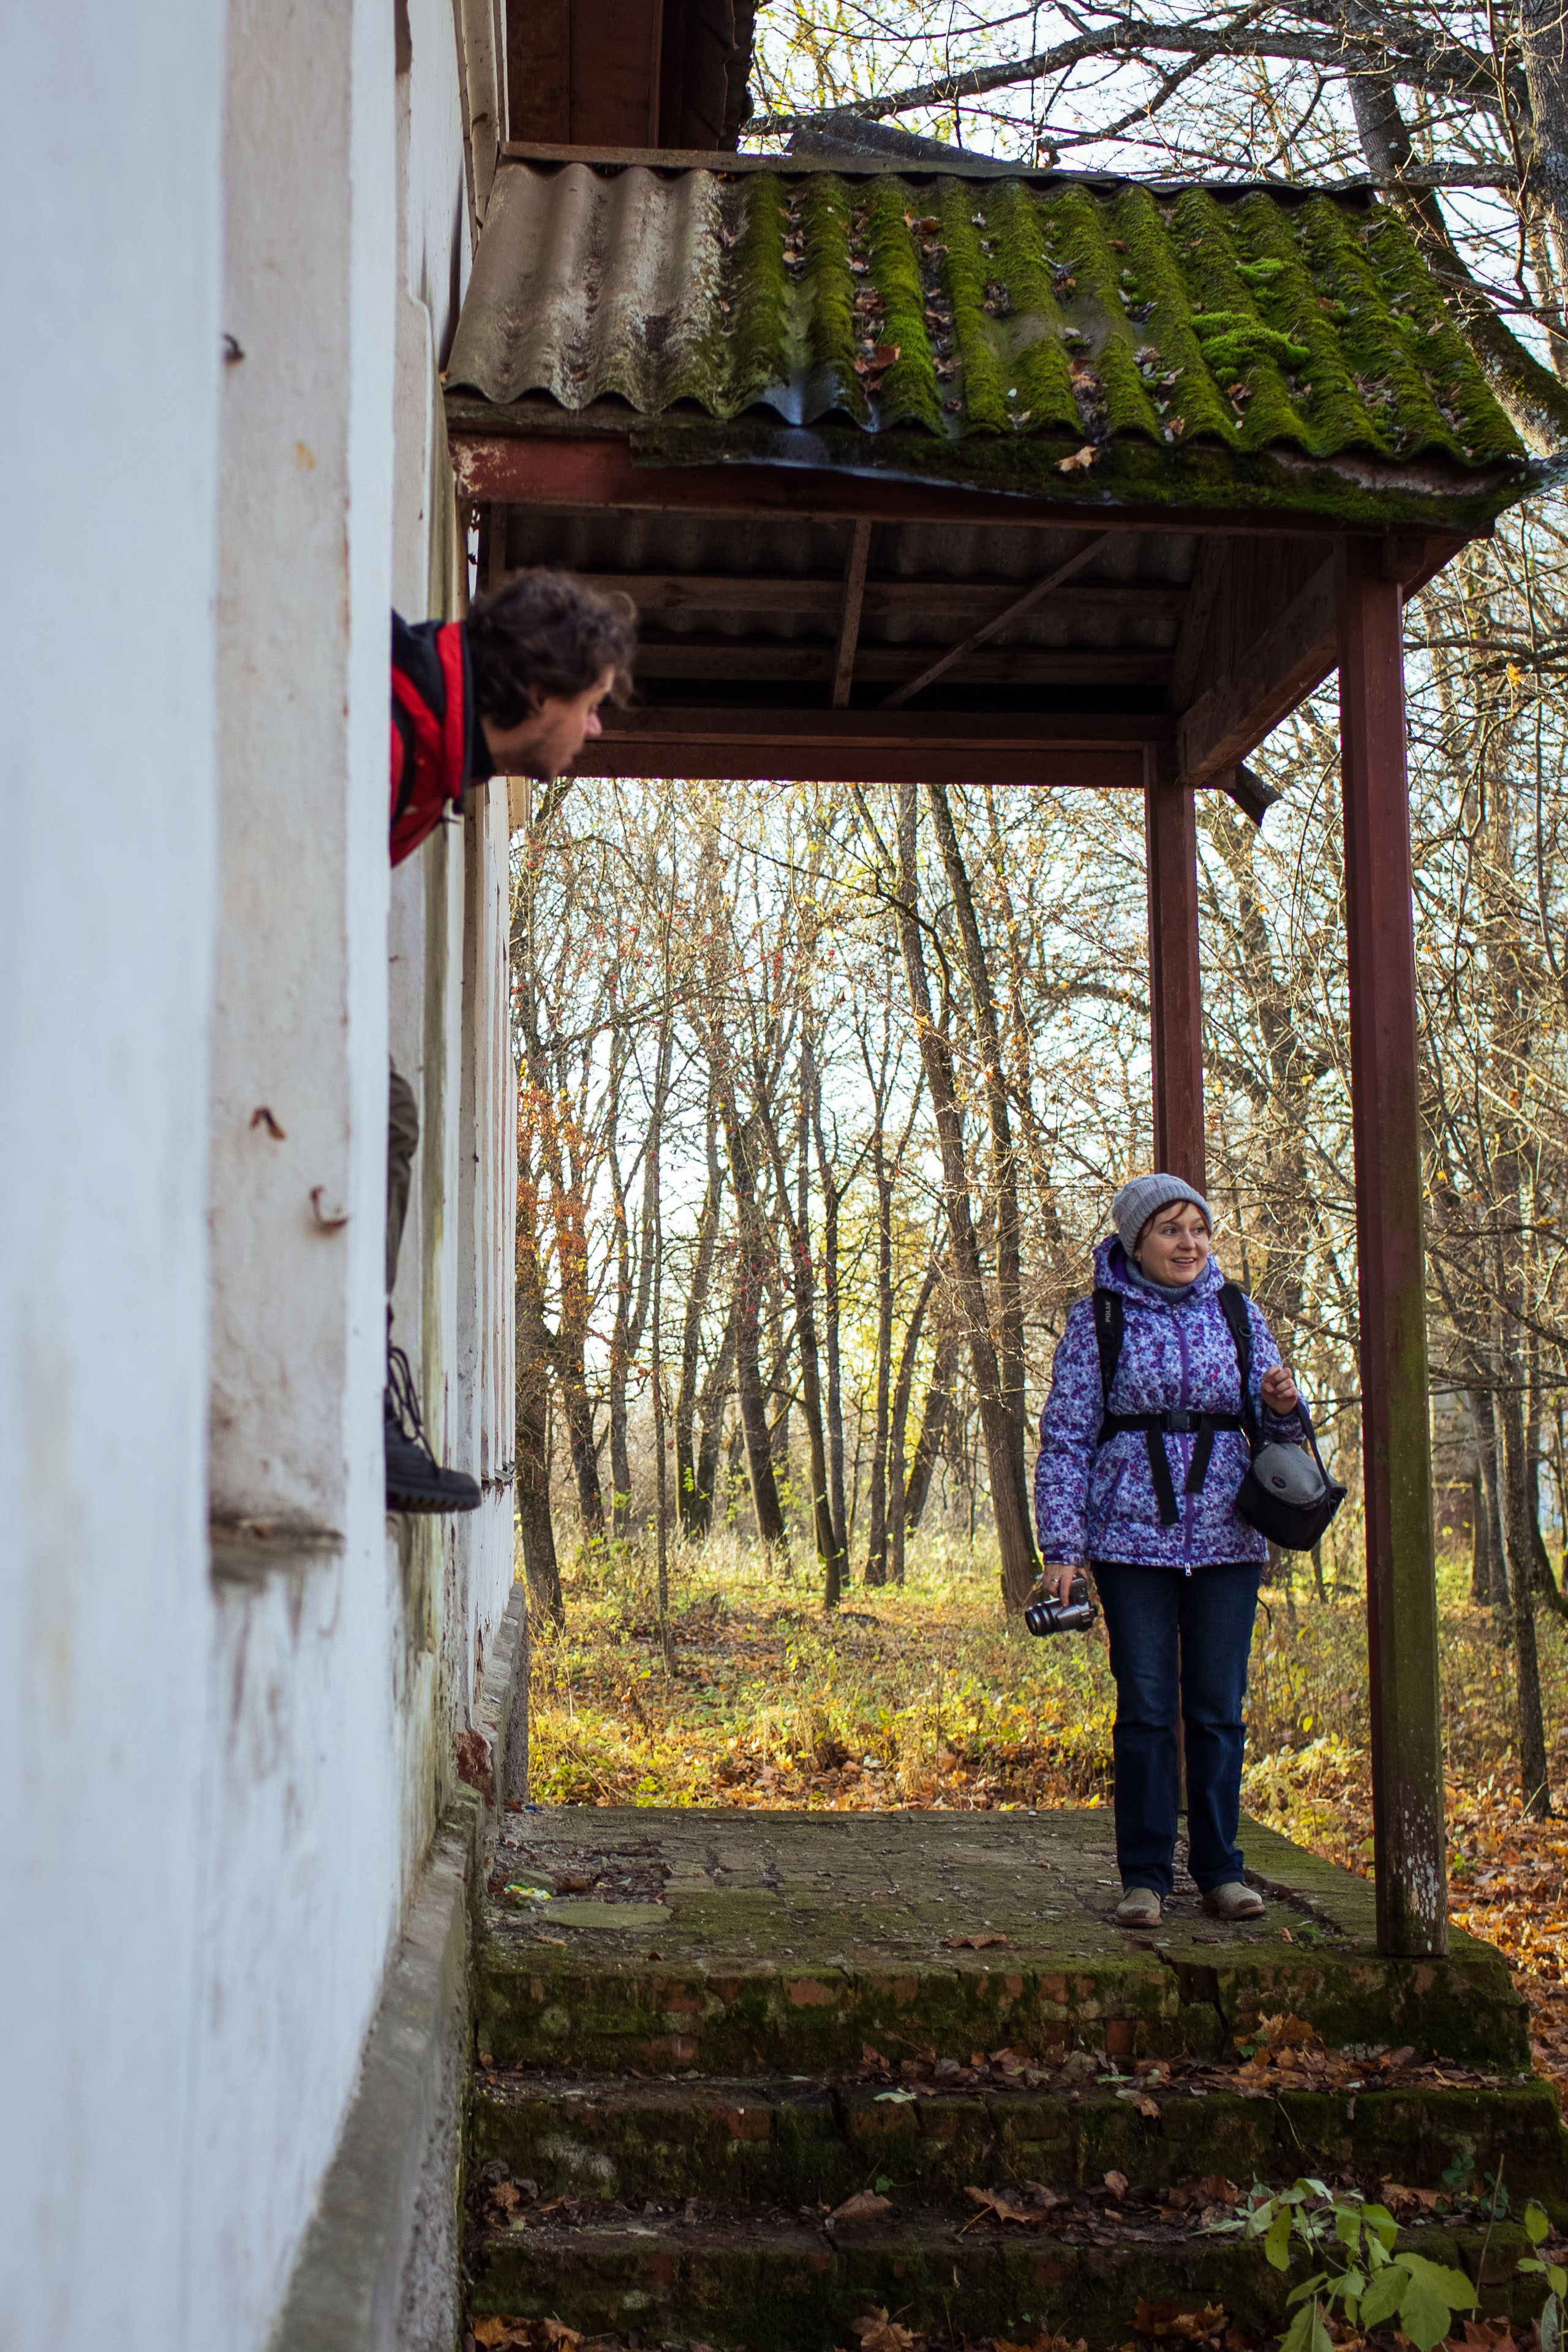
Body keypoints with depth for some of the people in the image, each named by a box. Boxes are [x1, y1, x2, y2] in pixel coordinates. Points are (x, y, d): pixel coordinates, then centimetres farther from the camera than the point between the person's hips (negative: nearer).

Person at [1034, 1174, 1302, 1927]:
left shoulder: (1238, 1315, 8)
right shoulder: (1098, 1320, 0)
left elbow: (1275, 1427, 15)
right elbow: (1066, 1437, 0)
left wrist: (1283, 1407, -9)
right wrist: (1060, 1545, -7)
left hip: (1227, 1541, 2)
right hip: (1131, 1542, -2)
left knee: (1219, 1708, 6)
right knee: (1144, 1708, 0)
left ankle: (1220, 1869, 18)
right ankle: (1144, 1874, 10)